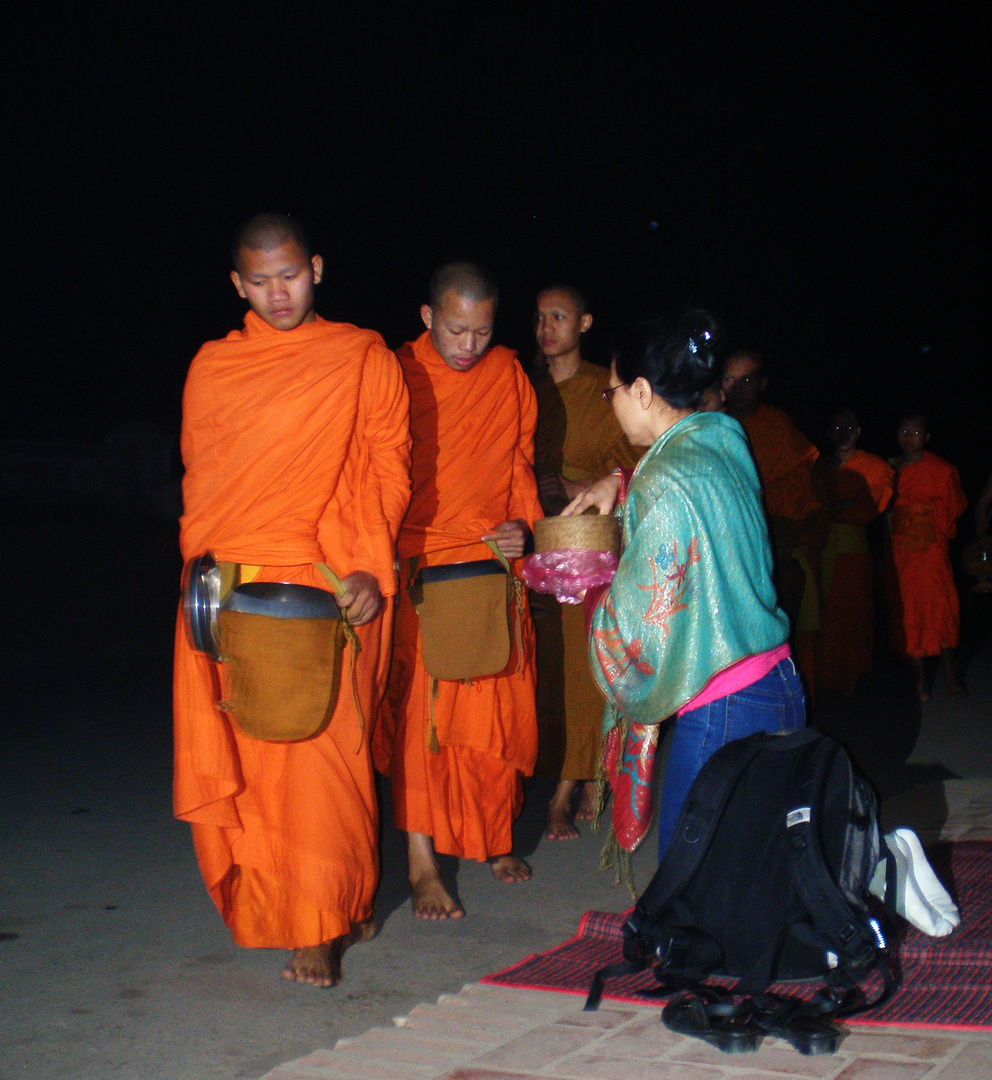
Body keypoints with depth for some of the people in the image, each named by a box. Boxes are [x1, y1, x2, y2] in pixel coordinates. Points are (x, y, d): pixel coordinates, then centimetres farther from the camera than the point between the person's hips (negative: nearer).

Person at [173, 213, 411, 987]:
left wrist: (371, 570, -9)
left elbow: (389, 467, 2)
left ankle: (321, 928, 6)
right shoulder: (212, 367, 14)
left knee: (322, 755, -5)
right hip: (231, 596, 3)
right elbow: (199, 480, 17)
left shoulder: (363, 358, 5)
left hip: (329, 591, -3)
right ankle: (261, 906, 21)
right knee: (240, 757, 4)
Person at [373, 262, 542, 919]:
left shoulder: (508, 374, 6)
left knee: (500, 712, 10)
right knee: (421, 713, -5)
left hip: (496, 569, 4)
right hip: (418, 571, -4)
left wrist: (523, 524, 0)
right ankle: (424, 865, 0)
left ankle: (495, 837, 29)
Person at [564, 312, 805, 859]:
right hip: (779, 687, 9)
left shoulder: (666, 481, -17)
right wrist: (620, 484, 21)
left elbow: (645, 617, -15)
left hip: (722, 711, -9)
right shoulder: (723, 440, 8)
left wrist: (595, 594, 4)